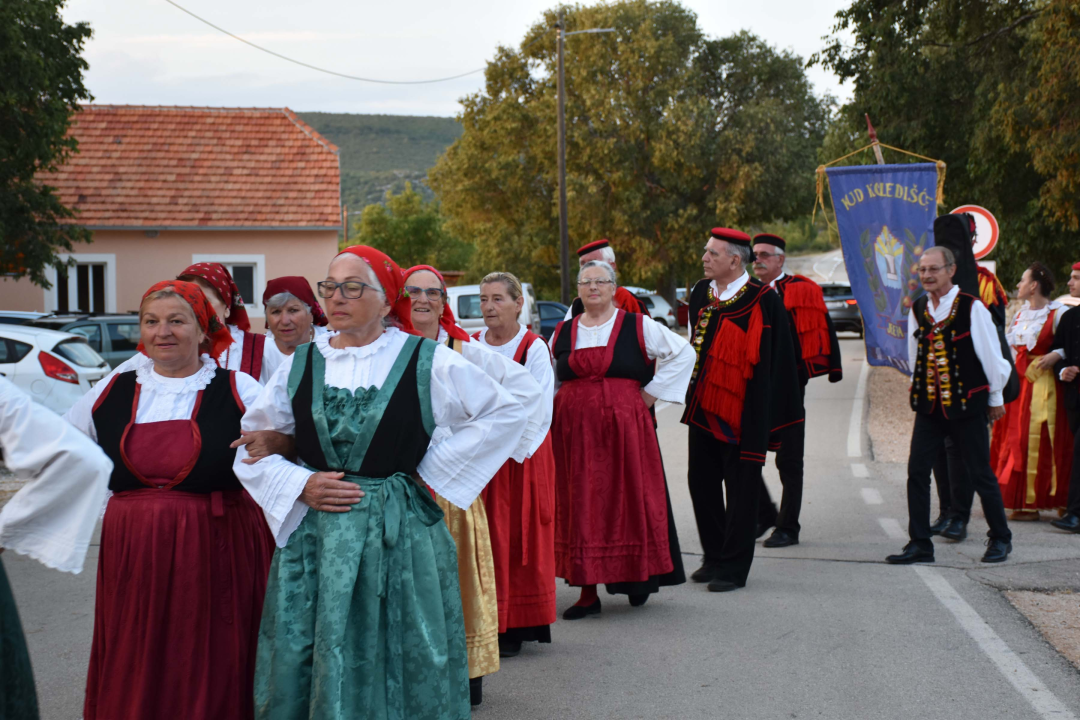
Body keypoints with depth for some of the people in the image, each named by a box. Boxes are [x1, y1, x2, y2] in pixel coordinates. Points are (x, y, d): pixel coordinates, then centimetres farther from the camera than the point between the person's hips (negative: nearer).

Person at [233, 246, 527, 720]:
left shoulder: (427, 361, -2)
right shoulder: (301, 364, 6)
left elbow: (506, 413, 4)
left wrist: (434, 471, -1)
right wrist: (300, 485, -6)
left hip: (400, 536, -2)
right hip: (314, 538, 2)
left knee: (402, 673, 4)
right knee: (305, 676, 5)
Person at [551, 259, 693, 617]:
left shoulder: (638, 327, 2)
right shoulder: (563, 334, 12)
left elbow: (683, 353, 2)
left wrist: (651, 393, -2)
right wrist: (550, 415, 8)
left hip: (625, 427, -2)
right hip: (574, 432, 3)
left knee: (629, 501, -1)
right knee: (580, 507, 1)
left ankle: (638, 576, 15)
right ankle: (587, 590, 6)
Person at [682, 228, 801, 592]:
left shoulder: (763, 301, -12)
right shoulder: (700, 293, 8)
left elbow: (769, 363, -13)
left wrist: (759, 416, -15)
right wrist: (692, 395, 16)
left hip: (741, 412, -7)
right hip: (703, 408, 7)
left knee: (740, 490, 2)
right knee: (701, 482, 12)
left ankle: (734, 567, 9)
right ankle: (714, 557, 25)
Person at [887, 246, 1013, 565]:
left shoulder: (972, 307, -9)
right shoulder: (917, 310, 6)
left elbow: (991, 355, -2)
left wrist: (995, 399, 3)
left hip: (967, 405, -4)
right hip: (929, 406, 4)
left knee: (980, 474, 4)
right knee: (916, 471, -2)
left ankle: (1000, 538, 21)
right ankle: (920, 544, 5)